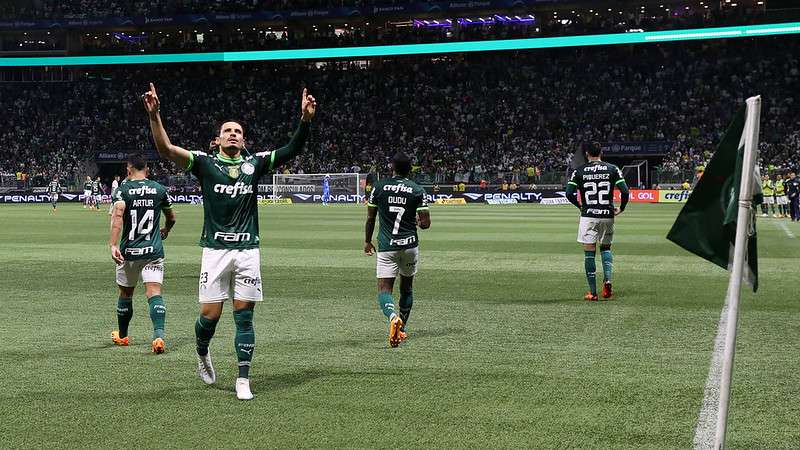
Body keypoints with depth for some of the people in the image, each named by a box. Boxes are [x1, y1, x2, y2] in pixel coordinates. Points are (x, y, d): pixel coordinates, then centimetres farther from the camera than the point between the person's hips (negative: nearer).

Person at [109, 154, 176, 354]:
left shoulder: (123, 190, -3)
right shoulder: (159, 189, 5)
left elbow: (117, 217, -20)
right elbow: (171, 218, 18)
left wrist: (113, 245, -26)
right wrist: (165, 231, 40)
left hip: (128, 251, 0)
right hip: (153, 251, 0)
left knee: (126, 294, 16)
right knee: (154, 293, -7)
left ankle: (122, 336, 32)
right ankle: (159, 335, -26)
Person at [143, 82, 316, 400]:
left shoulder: (255, 164, 11)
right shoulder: (205, 163, 4)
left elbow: (293, 150, 6)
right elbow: (166, 150, -8)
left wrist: (305, 120, -10)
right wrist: (154, 116, -21)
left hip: (248, 251, 2)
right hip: (215, 251, -2)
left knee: (244, 316, 1)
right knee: (210, 315, -1)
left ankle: (243, 380, 8)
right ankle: (202, 355, 31)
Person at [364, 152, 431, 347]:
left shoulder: (379, 187, -1)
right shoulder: (418, 191, -2)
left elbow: (370, 218, 4)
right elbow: (425, 223, -5)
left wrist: (367, 241, 18)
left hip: (386, 247, -1)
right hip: (410, 245, 2)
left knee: (384, 289, -4)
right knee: (406, 287, 19)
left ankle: (393, 317, -34)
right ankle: (402, 329, 25)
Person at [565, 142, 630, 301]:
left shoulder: (579, 171, 0)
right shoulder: (612, 169, 2)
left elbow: (569, 194, -5)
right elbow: (625, 191, -5)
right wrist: (621, 209, 11)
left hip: (588, 215, -2)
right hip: (607, 215, 2)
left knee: (589, 253, 3)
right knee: (606, 248, 21)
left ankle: (593, 292, 3)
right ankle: (607, 280, -1)